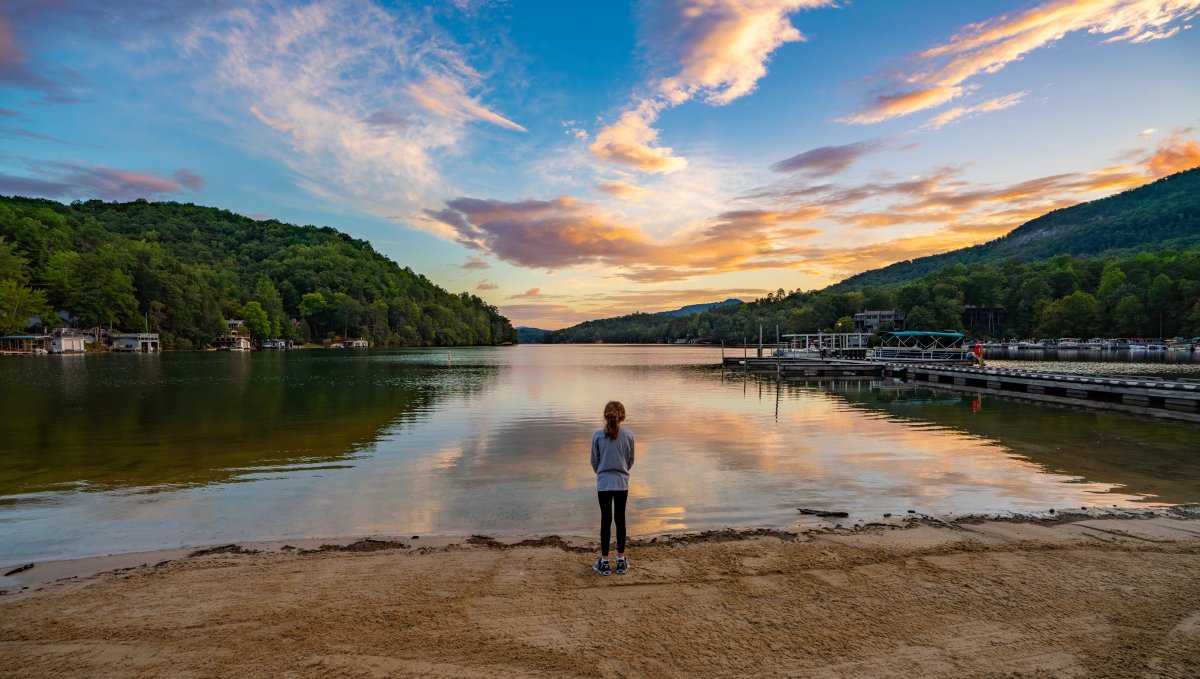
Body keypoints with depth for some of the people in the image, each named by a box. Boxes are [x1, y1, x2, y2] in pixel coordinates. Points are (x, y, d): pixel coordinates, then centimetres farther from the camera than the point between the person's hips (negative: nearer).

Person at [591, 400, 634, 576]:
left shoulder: (598, 435, -9)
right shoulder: (628, 435, -6)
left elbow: (594, 461, 0)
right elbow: (631, 460, 3)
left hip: (603, 483, -1)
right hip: (622, 483, 1)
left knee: (605, 520, 6)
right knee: (620, 520, 10)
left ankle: (604, 562, 13)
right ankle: (621, 561, 19)